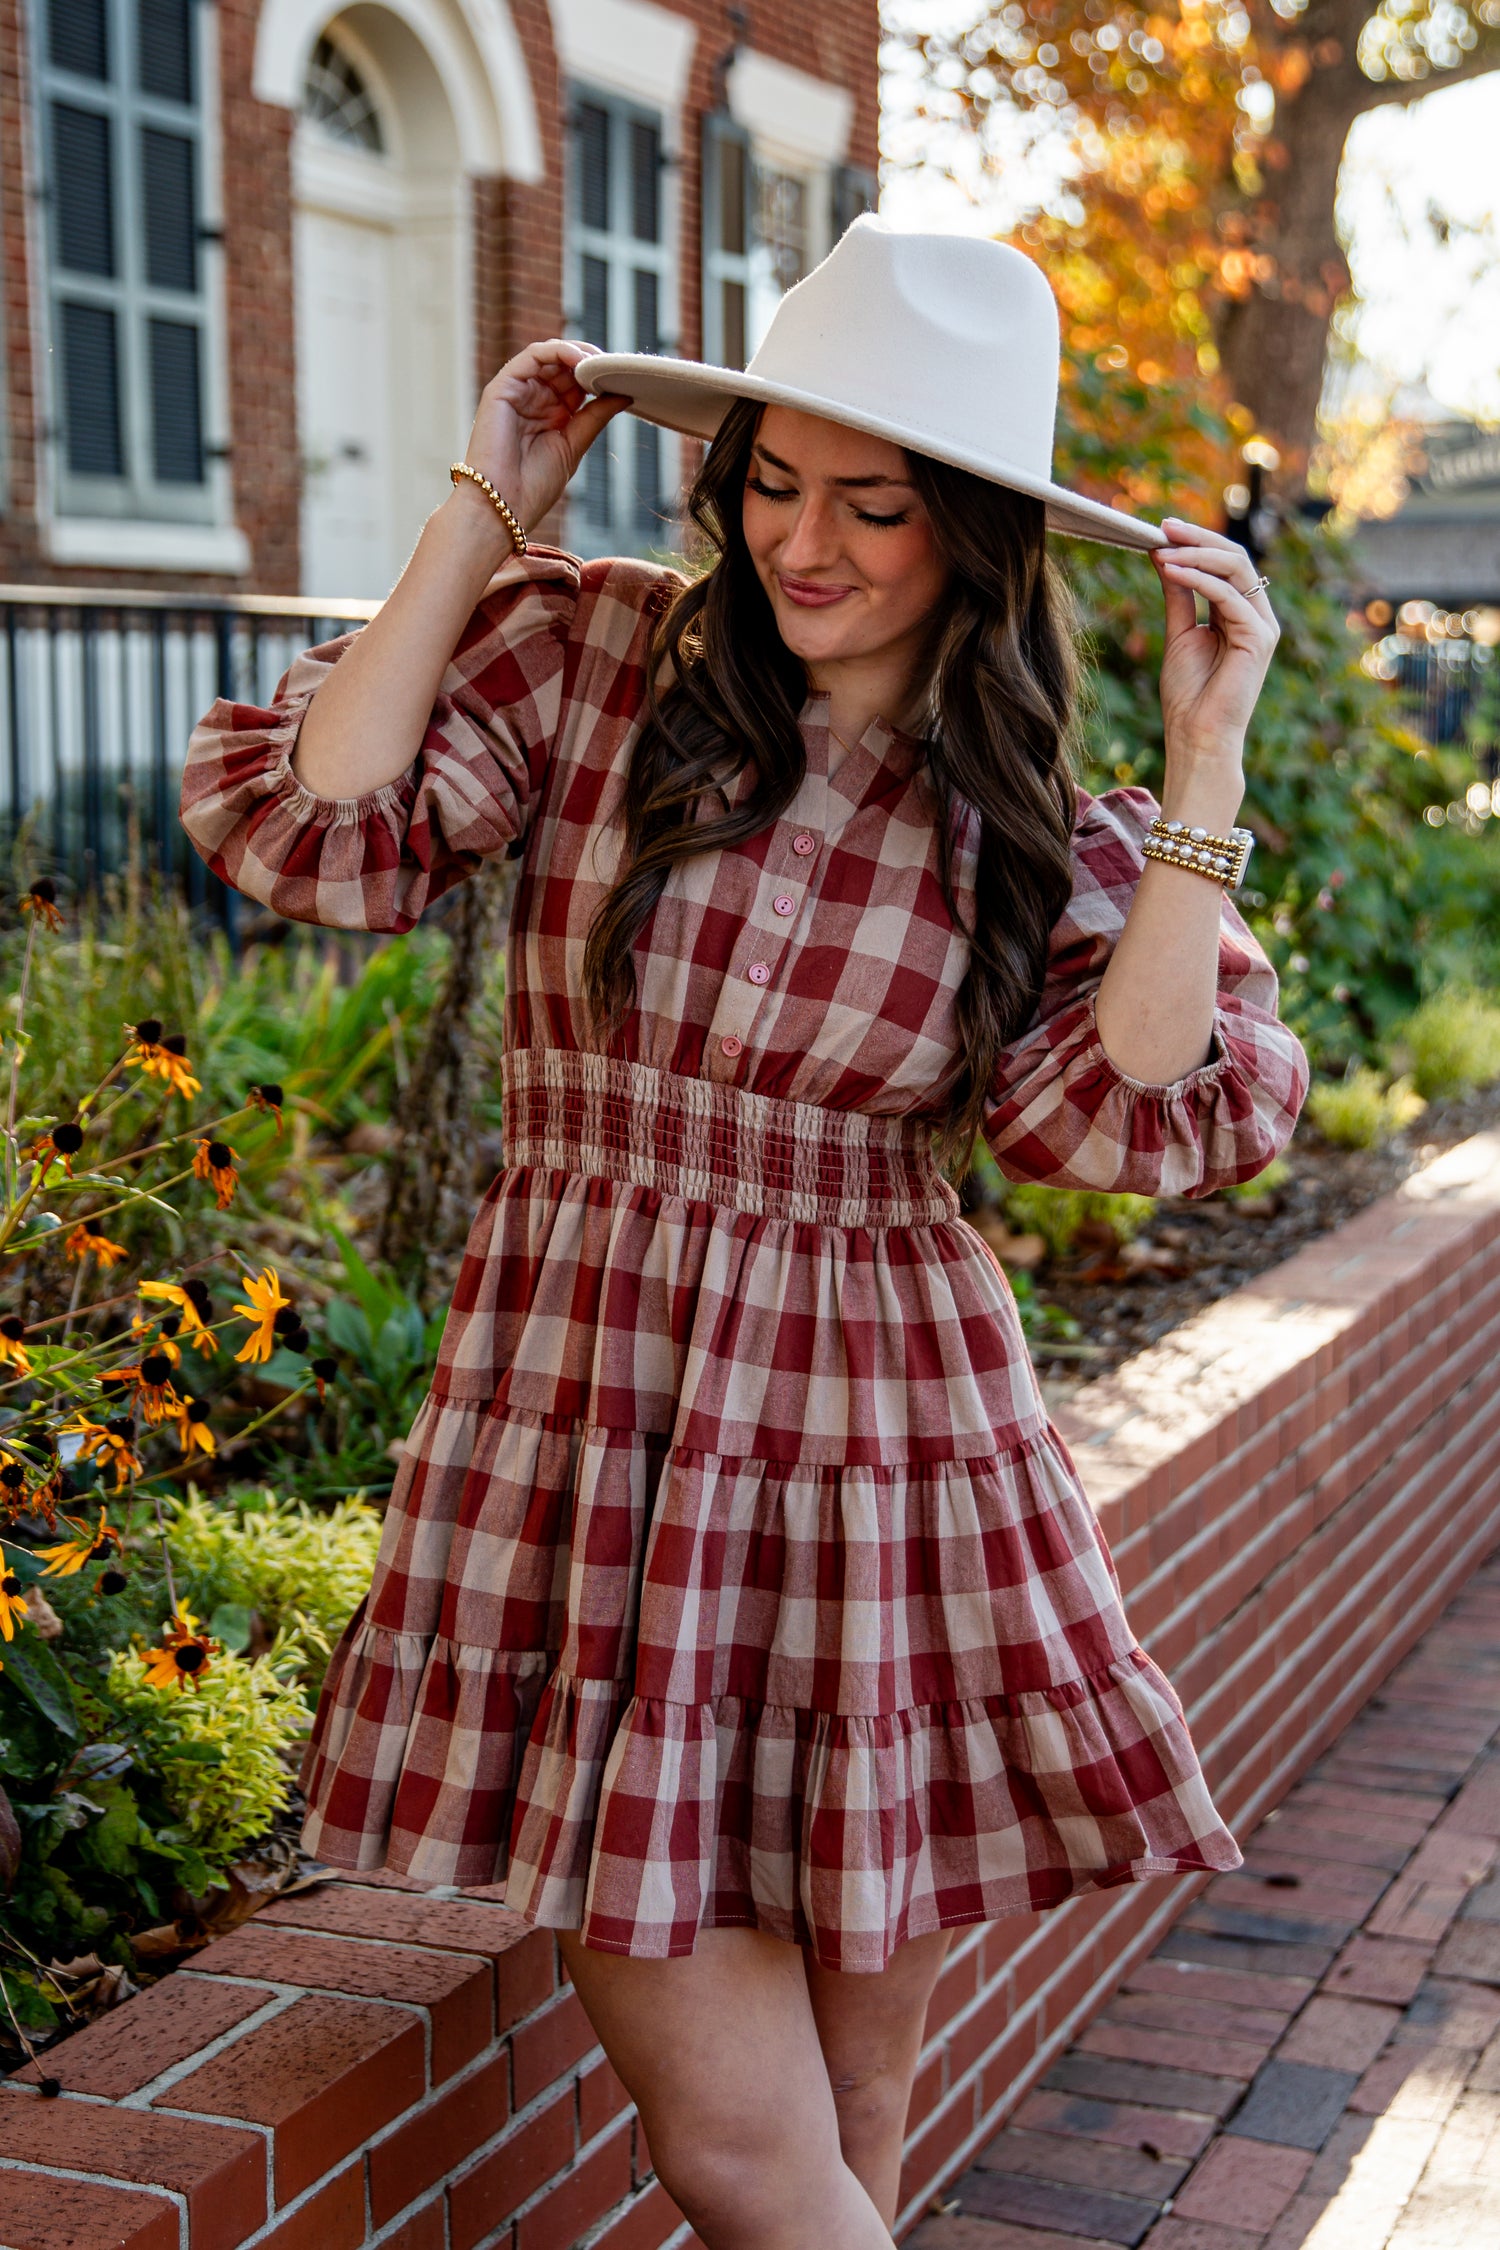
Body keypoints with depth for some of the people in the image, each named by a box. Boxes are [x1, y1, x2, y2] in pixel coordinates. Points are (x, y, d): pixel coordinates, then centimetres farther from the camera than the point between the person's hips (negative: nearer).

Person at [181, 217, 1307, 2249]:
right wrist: (482, 515, -5)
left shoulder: (1028, 830, 5)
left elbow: (1148, 1110, -10)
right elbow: (310, 829, -9)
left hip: (885, 1451, 1)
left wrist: (1206, 750, -8)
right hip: (590, 1421, -1)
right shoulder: (590, 653, 2)